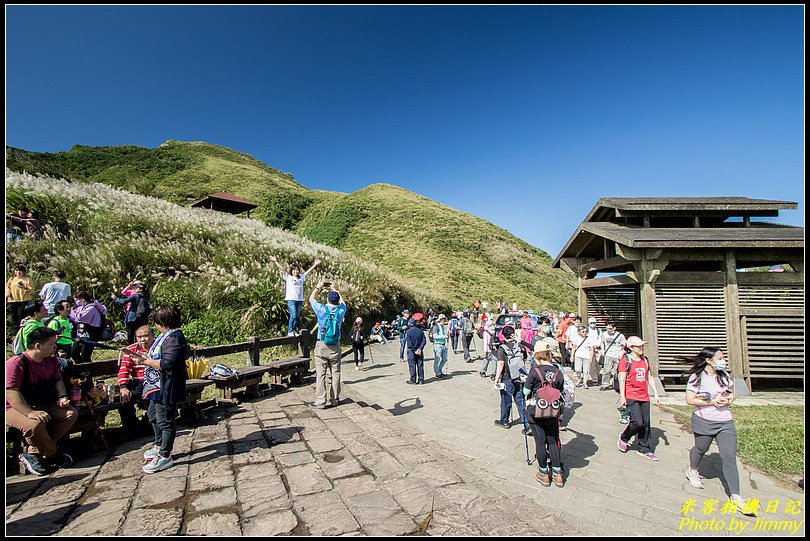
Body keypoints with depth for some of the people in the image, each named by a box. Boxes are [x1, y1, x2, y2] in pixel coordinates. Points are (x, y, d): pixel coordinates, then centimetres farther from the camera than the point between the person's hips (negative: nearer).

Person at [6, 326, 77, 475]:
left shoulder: (51, 360, 5)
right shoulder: (16, 363, -19)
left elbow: (58, 381, 16)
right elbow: (10, 392, -27)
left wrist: (62, 398, -3)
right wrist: (30, 412, -36)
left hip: (43, 405, 7)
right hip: (16, 408, -7)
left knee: (71, 414, -13)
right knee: (35, 424, -36)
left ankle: (34, 452, -8)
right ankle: (53, 455, -8)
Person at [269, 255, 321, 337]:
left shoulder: (301, 278, 16)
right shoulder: (288, 277, 7)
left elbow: (308, 271, 20)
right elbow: (281, 269, 1)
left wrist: (315, 265, 21)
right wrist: (276, 261, -5)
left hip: (300, 300, 4)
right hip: (291, 299, -4)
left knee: (297, 316, 5)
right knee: (293, 315, -12)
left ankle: (294, 330, 16)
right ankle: (290, 331, 0)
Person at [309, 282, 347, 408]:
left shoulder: (322, 310, -8)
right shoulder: (341, 311, -2)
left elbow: (311, 299, 10)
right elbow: (342, 302, 22)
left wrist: (318, 287, 25)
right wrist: (334, 289, 34)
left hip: (321, 346, -2)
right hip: (335, 347, 2)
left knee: (321, 374, 1)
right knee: (335, 373, 9)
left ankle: (320, 401, 3)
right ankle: (334, 399, 16)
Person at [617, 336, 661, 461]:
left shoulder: (645, 360, 12)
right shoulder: (625, 360, -8)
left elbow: (650, 378, 18)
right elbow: (622, 380, -10)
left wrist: (656, 394, 13)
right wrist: (622, 397, -14)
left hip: (644, 397, 6)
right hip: (631, 397, -6)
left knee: (645, 423, 8)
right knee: (637, 422, -13)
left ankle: (643, 449, 21)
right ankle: (623, 438, 14)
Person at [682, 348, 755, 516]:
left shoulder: (725, 376, 5)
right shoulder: (696, 377, -11)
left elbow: (731, 393, 17)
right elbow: (690, 400, -13)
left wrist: (728, 400, -5)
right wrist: (712, 402, -18)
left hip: (725, 422, 4)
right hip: (704, 421, -4)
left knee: (729, 457, -4)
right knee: (701, 448, 14)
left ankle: (736, 498, -2)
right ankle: (692, 471, 45)